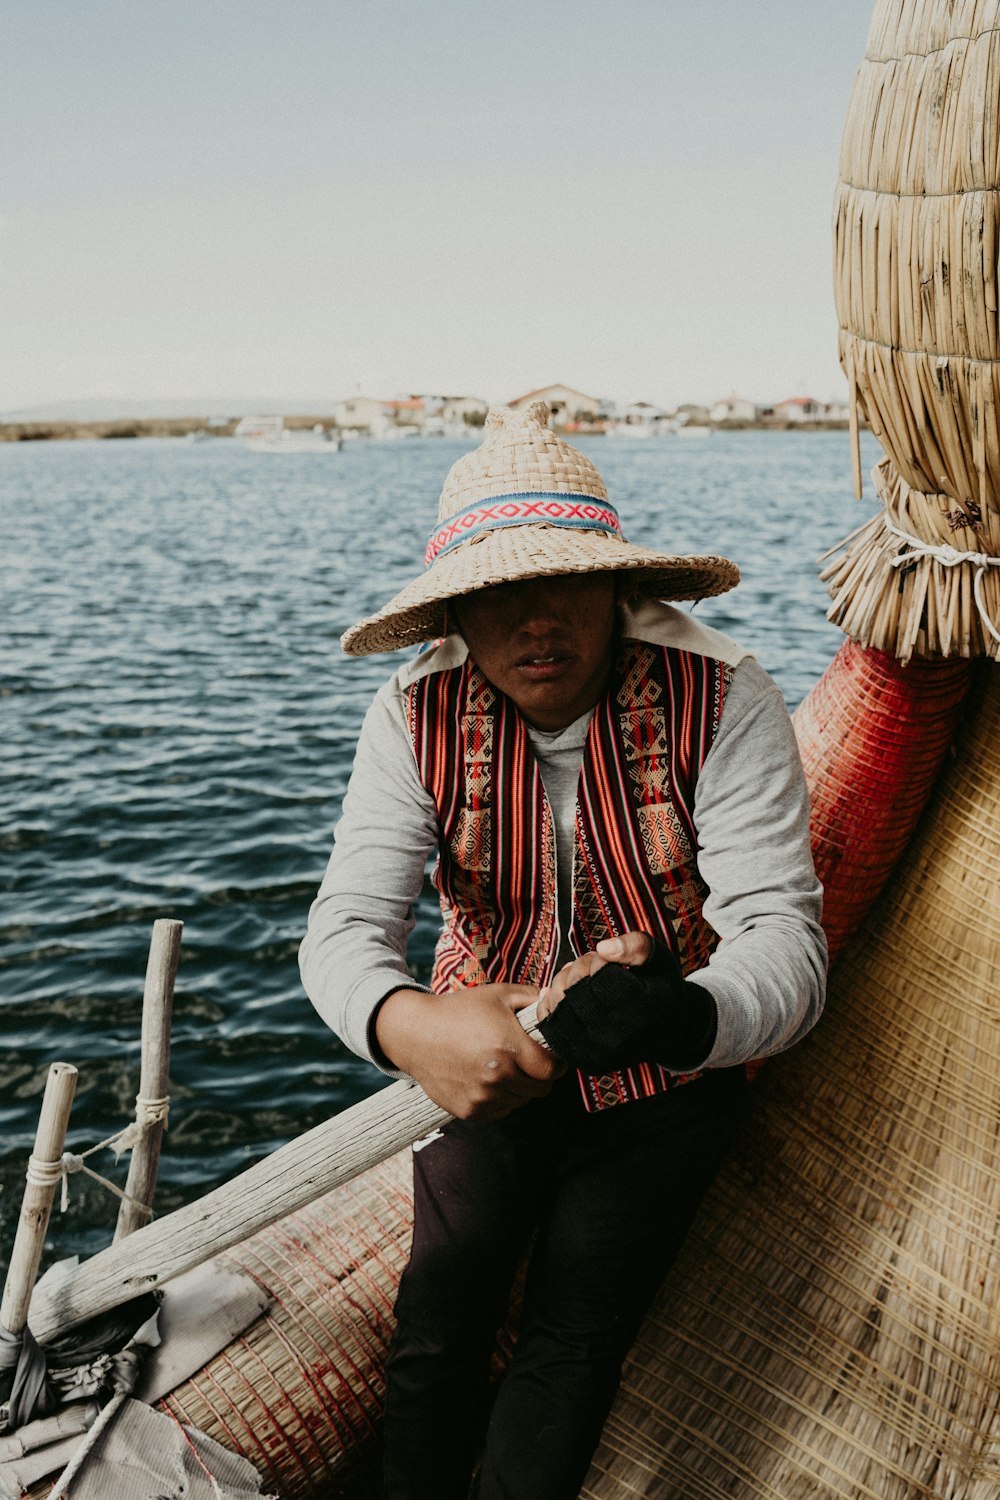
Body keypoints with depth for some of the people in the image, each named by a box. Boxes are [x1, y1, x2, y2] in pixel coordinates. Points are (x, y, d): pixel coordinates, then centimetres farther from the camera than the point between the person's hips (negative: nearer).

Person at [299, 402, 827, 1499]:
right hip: (481, 1060, 2)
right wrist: (407, 1024, -43)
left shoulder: (723, 704, -21)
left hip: (664, 1083, -1)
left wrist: (684, 1015, -50)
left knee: (571, 1337, -8)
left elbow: (784, 939, -27)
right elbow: (346, 924, -19)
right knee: (440, 1313, -7)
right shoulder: (418, 715, -14)